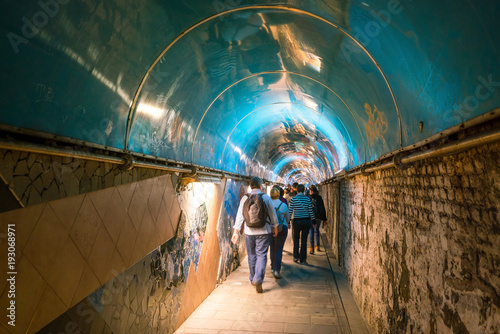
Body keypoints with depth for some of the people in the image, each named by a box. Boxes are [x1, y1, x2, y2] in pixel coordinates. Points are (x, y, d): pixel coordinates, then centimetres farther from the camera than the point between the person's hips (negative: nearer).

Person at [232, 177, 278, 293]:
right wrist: (275, 227, 15)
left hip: (249, 232, 2)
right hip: (263, 231, -2)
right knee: (261, 255, 2)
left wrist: (236, 231, 4)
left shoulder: (244, 198, -1)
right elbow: (273, 214, 2)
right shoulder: (266, 197, -4)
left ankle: (253, 279, 27)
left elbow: (239, 216, -1)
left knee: (251, 256, 15)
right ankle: (258, 279, -13)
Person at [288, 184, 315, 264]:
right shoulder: (307, 199, -3)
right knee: (304, 240, 5)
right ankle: (302, 260, 10)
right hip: (306, 221, 1)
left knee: (296, 239, 19)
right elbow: (311, 211, -1)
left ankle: (296, 257, 18)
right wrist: (312, 221, 10)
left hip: (296, 221, 0)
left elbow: (290, 212, -4)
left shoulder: (293, 199, -6)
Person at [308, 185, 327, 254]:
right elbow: (323, 209, 7)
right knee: (317, 231, 20)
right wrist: (324, 219, 11)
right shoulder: (320, 197, 5)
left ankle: (312, 248, -9)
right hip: (319, 217, 4)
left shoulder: (309, 198, -6)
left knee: (311, 231, -1)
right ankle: (317, 246, 27)